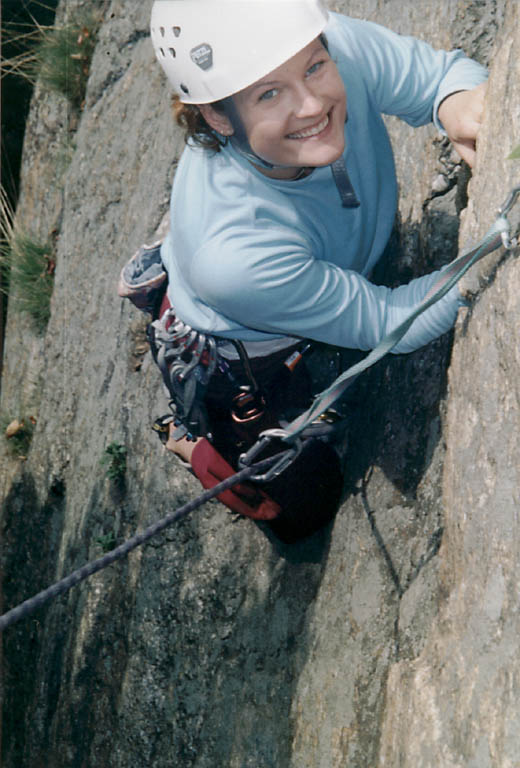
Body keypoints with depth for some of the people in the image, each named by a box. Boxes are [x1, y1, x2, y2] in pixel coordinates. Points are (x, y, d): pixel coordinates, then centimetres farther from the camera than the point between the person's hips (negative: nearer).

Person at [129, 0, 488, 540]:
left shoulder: (342, 47, -38)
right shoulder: (231, 257, -48)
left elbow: (442, 72, -21)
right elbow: (383, 323, -34)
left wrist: (457, 103, -46)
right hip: (242, 357, -4)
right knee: (300, 505, 17)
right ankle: (192, 434, 38)